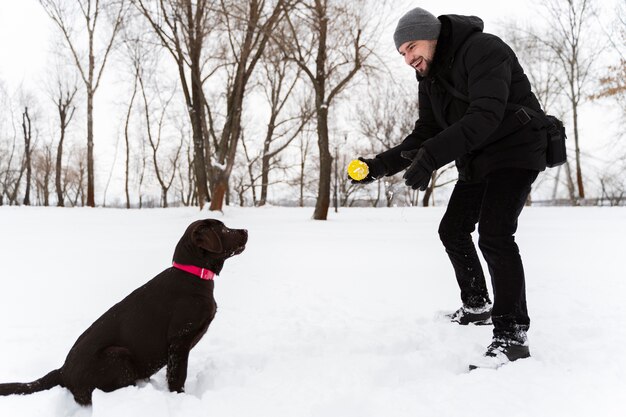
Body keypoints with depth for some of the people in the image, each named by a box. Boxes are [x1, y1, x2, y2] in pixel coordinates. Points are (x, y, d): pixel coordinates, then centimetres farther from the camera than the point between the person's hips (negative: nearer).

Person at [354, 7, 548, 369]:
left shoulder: (483, 50, -21)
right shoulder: (429, 79, 6)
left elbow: (486, 116, -34)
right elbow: (424, 135, 7)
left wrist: (431, 156, -42)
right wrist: (381, 165, -6)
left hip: (515, 151, -9)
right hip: (476, 161, 10)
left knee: (494, 234, -24)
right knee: (452, 230, 15)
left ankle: (513, 334, -18)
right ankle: (478, 306, 33)